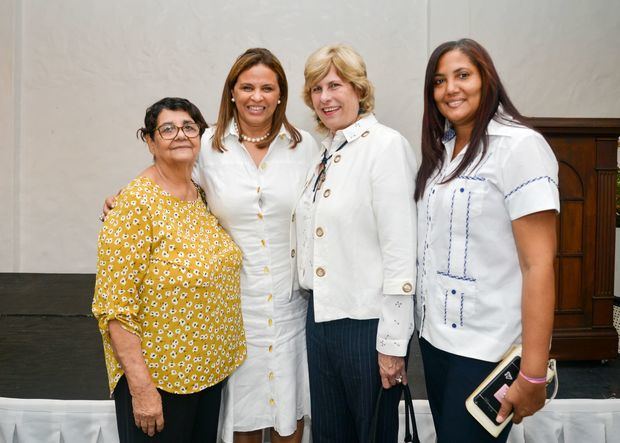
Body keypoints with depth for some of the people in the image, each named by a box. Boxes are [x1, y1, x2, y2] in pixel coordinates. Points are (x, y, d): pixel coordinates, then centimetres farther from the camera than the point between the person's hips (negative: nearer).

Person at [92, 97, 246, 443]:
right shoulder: (135, 204, -18)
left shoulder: (204, 197, 3)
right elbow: (115, 307, -20)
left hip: (212, 369, 7)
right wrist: (141, 387, -21)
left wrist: (223, 357, 10)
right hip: (157, 376, -7)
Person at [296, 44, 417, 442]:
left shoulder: (386, 146, -13)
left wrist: (393, 343, -18)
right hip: (322, 316, 7)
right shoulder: (327, 153, 11)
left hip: (368, 322, -7)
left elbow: (401, 250, -18)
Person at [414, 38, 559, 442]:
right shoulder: (440, 150, 9)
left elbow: (539, 264, -17)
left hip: (487, 348, -7)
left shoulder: (520, 146, -13)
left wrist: (533, 374, -20)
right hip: (434, 335, 7)